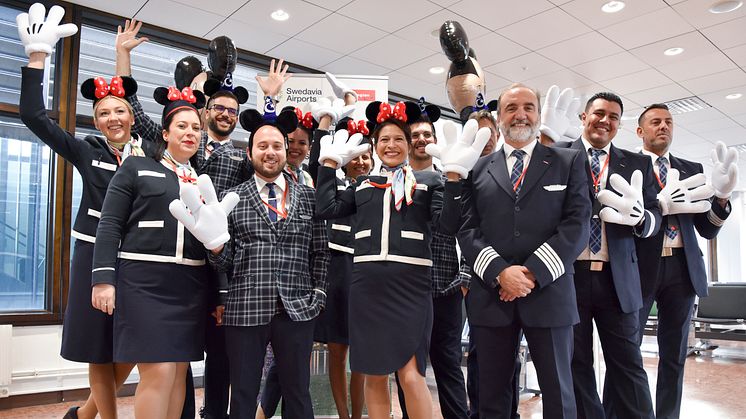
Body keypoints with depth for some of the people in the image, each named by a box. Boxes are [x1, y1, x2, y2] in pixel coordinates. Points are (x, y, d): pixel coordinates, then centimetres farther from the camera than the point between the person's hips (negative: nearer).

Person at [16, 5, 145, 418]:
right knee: (100, 350, 7)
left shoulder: (151, 152, 6)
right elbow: (33, 114, -4)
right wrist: (37, 55, -10)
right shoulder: (87, 151, 2)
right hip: (95, 256, -1)